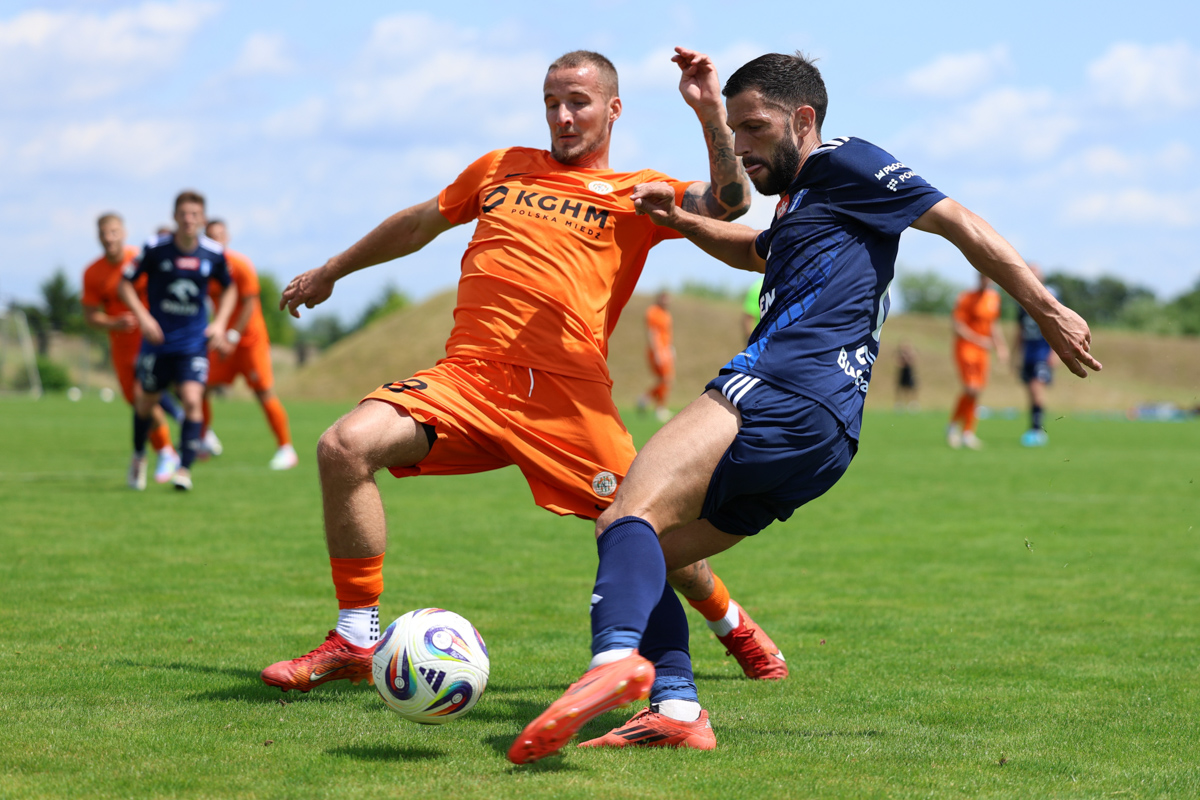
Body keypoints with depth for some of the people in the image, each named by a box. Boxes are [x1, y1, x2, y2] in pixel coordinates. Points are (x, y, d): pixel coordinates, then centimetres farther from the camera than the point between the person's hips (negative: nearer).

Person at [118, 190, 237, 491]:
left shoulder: (214, 253, -7)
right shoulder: (155, 248, -13)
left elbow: (229, 288, 12)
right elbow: (125, 283, -3)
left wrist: (219, 322, -2)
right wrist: (143, 316, -16)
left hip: (193, 341, 0)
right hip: (157, 340, 0)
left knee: (192, 399, -16)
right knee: (147, 400, 12)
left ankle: (184, 469, -9)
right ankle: (139, 456, 39)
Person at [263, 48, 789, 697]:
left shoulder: (634, 193, 11)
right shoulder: (501, 168, 23)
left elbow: (727, 206, -6)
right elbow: (420, 223, 37)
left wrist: (710, 114, -17)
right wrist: (331, 272, 45)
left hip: (568, 392, -2)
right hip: (468, 373, 3)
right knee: (346, 446, -21)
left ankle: (733, 626, 31)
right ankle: (354, 643, -11)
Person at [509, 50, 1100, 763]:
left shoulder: (843, 163, 7)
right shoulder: (800, 204, 34)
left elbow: (960, 224, 3)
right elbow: (759, 254, 54)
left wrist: (1047, 311, -1)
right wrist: (682, 222, 35)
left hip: (787, 390, -10)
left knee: (635, 510, -27)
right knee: (627, 538, 10)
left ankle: (617, 657, -53)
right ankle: (677, 711, -6)